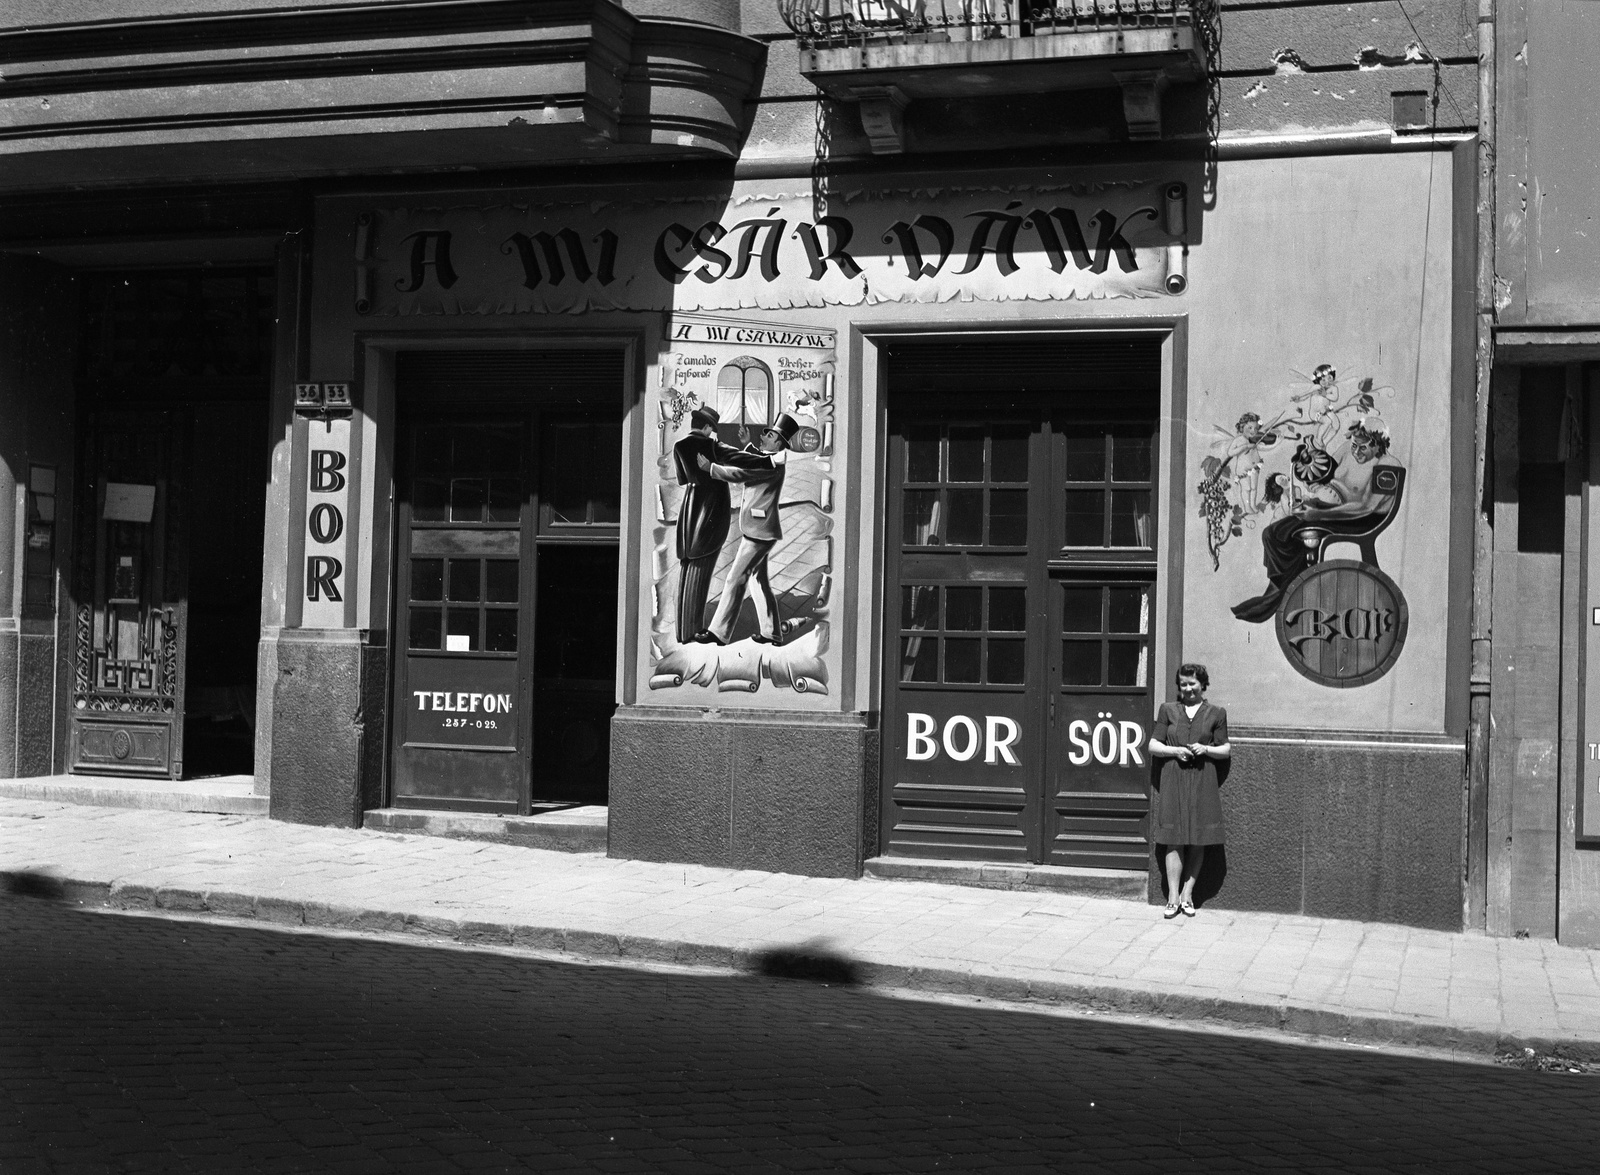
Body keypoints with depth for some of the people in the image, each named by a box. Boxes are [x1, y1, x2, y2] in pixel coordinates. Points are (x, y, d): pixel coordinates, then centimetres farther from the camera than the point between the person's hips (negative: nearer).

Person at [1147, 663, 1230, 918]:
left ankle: (1187, 894, 12)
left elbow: (1226, 749, 10)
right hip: (1173, 781, 0)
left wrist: (1206, 749, -9)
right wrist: (1174, 750, -9)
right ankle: (1173, 897, 1)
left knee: (1198, 841, 2)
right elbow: (1153, 745, 8)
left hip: (1203, 782, 0)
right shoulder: (1168, 710, 9)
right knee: (1174, 840, -2)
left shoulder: (1216, 713, 7)